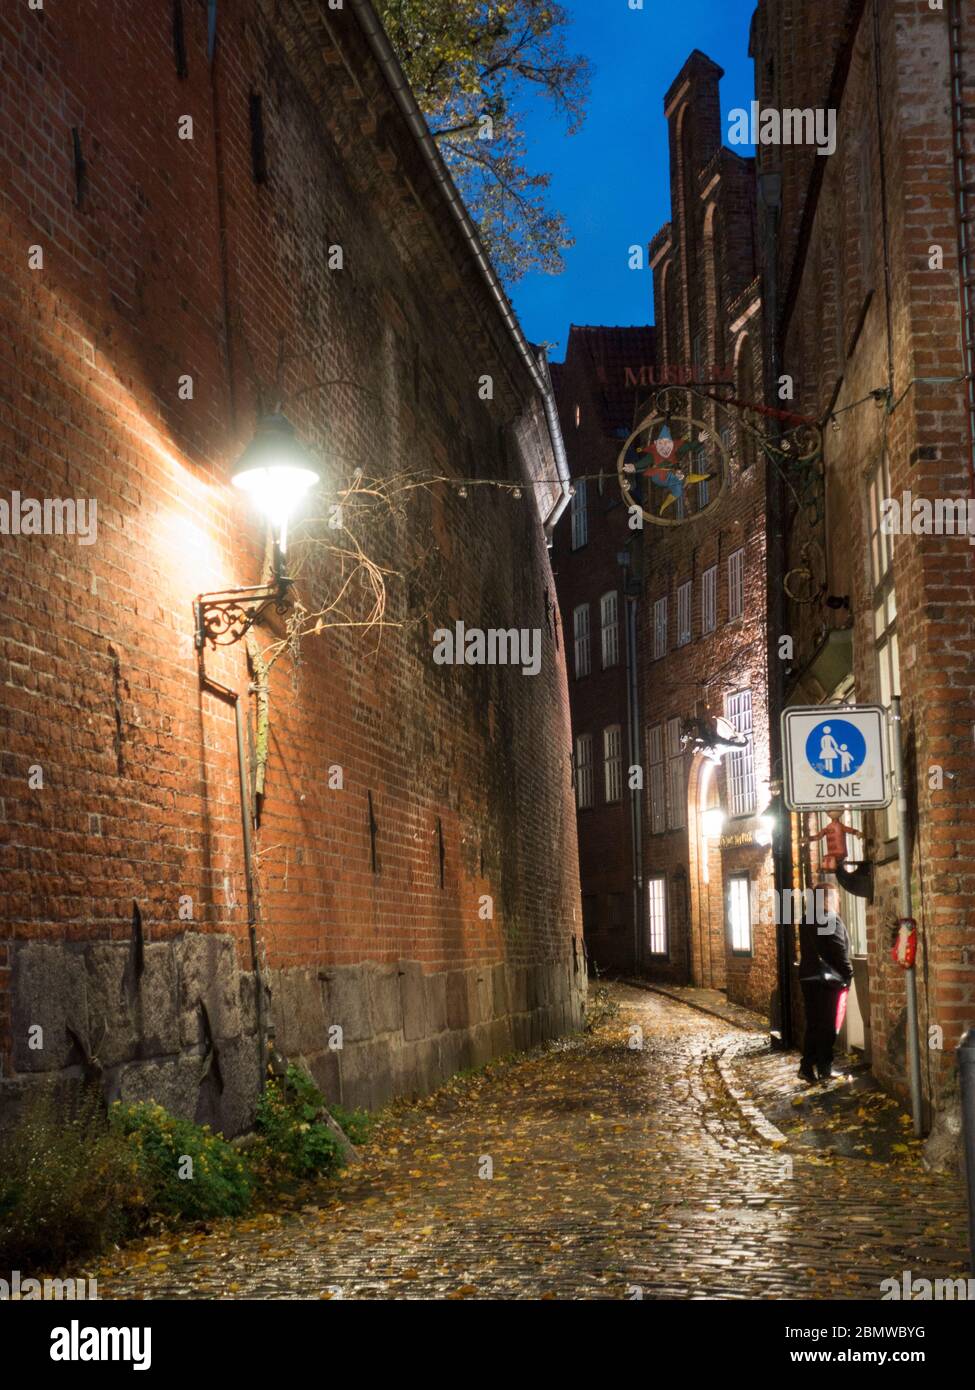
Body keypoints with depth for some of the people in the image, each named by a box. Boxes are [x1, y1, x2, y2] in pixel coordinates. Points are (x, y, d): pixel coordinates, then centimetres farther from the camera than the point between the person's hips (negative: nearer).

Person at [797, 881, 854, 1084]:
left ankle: (807, 1067, 6)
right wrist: (848, 975, -5)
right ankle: (824, 1068, 3)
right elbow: (840, 952, -14)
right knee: (828, 1026, 1)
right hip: (830, 978, -6)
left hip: (808, 977, 6)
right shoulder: (832, 920, -13)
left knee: (813, 1023, 10)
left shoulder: (806, 920, 10)